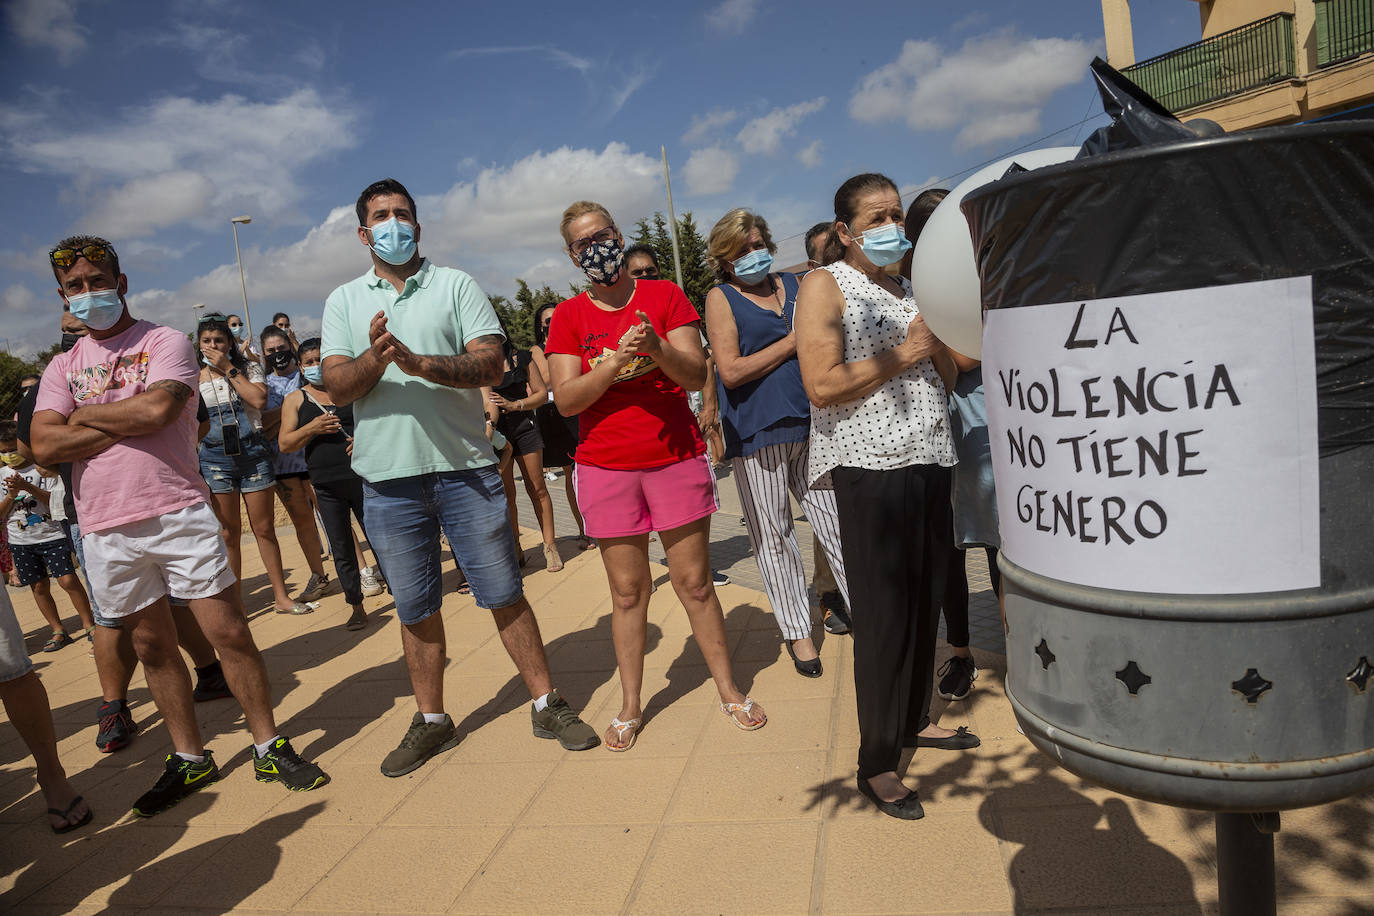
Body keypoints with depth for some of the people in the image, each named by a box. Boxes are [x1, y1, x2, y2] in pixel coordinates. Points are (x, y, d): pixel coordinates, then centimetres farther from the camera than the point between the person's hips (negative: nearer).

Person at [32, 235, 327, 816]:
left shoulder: (165, 342, 2)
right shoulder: (62, 367, 13)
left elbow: (158, 408, -18)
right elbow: (44, 447, -2)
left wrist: (86, 416, -2)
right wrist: (128, 422, -8)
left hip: (180, 514, -4)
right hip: (106, 532, 4)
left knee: (229, 632, -2)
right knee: (152, 647, 12)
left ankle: (269, 747, 13)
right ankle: (189, 759, 27)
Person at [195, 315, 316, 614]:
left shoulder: (249, 368, 6)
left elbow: (259, 400, -13)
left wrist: (229, 369, -9)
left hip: (253, 452, 0)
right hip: (215, 457, 1)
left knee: (264, 528, 3)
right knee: (229, 533, 2)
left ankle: (281, 595, 12)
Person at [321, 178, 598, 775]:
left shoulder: (456, 285, 5)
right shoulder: (344, 301, 11)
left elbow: (491, 365, -8)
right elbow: (335, 387, 0)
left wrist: (419, 363, -23)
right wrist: (374, 357, -21)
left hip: (464, 466, -2)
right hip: (388, 478, 2)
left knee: (504, 595, 4)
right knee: (415, 610, 12)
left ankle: (546, 704, 19)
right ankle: (431, 722, 28)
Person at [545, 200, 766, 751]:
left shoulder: (665, 296, 3)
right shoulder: (569, 316, 3)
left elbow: (697, 376, -5)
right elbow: (566, 399, -6)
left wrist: (657, 348, -24)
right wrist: (615, 361, -20)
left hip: (676, 458, 0)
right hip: (606, 467, 0)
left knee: (695, 583, 6)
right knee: (627, 592, 7)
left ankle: (728, 690, 23)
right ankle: (630, 706, 20)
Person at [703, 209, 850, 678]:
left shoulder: (794, 284, 16)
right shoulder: (721, 298, 2)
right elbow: (731, 371, -10)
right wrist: (792, 343, -8)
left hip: (809, 421, 3)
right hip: (757, 429, -3)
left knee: (836, 520, 2)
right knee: (773, 534, 5)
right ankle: (797, 630, 18)